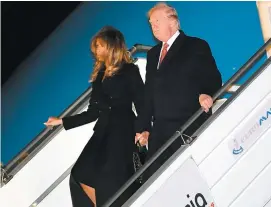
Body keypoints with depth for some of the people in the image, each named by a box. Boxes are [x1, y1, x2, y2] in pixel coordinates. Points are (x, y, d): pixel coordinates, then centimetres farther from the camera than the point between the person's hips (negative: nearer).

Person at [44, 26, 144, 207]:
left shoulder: (129, 71, 1)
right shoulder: (99, 75, 17)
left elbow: (141, 103, -5)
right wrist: (63, 121, 18)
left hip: (124, 130, -6)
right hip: (103, 132, 6)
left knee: (112, 180, -15)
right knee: (82, 176, -7)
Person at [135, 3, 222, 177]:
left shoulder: (196, 46, 3)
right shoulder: (153, 54, 22)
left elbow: (213, 78, -2)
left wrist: (207, 94, -25)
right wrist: (144, 127, 13)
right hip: (160, 130, 6)